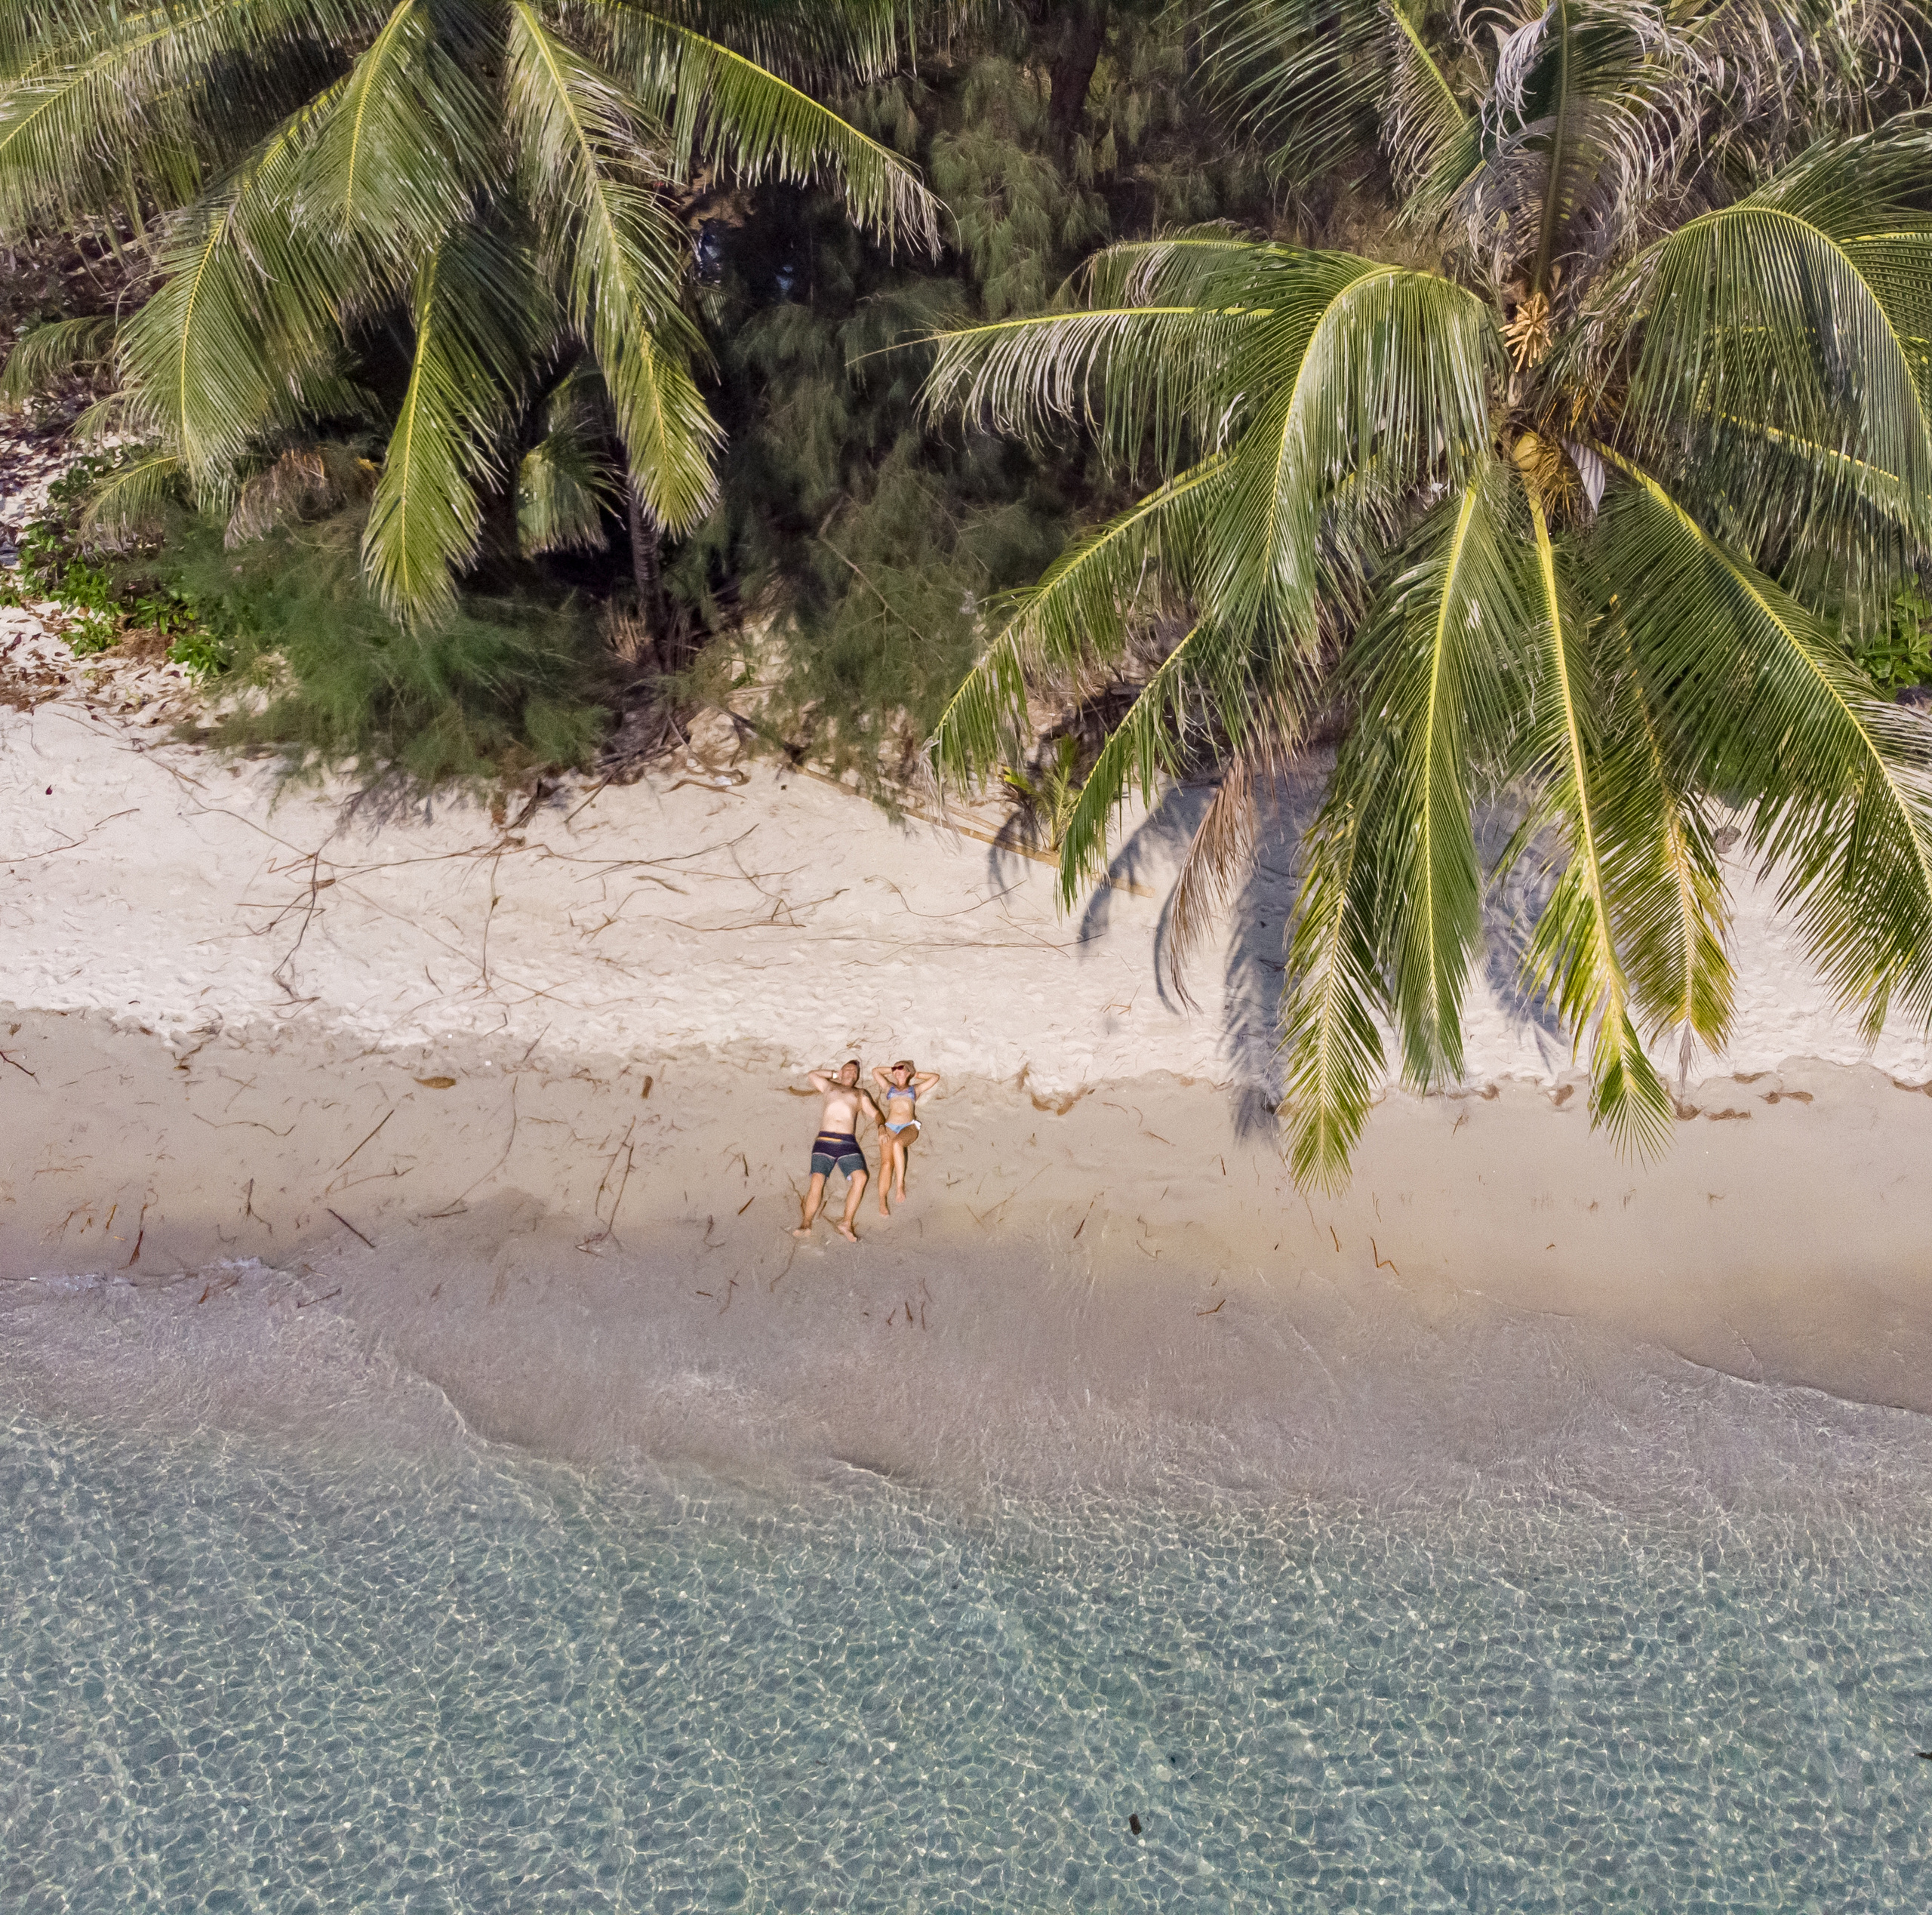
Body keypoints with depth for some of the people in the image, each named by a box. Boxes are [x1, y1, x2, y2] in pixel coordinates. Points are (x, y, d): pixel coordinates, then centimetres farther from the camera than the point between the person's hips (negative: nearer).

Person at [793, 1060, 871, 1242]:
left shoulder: (859, 1094, 28)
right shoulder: (829, 1086, 29)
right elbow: (813, 1074, 43)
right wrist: (835, 1075, 42)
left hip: (848, 1143, 0)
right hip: (824, 1141, 0)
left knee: (860, 1177, -24)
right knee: (817, 1180, -20)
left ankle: (847, 1223, -21)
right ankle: (806, 1224, -23)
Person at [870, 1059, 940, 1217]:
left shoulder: (915, 1089, 25)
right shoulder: (889, 1088, 28)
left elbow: (935, 1077, 27)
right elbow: (875, 1071, 30)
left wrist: (916, 1075, 31)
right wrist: (891, 1071, 35)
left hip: (909, 1127, -2)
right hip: (889, 1127, 2)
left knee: (897, 1144, -37)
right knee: (887, 1162, -20)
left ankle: (901, 1185, -35)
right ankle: (882, 1203, -22)